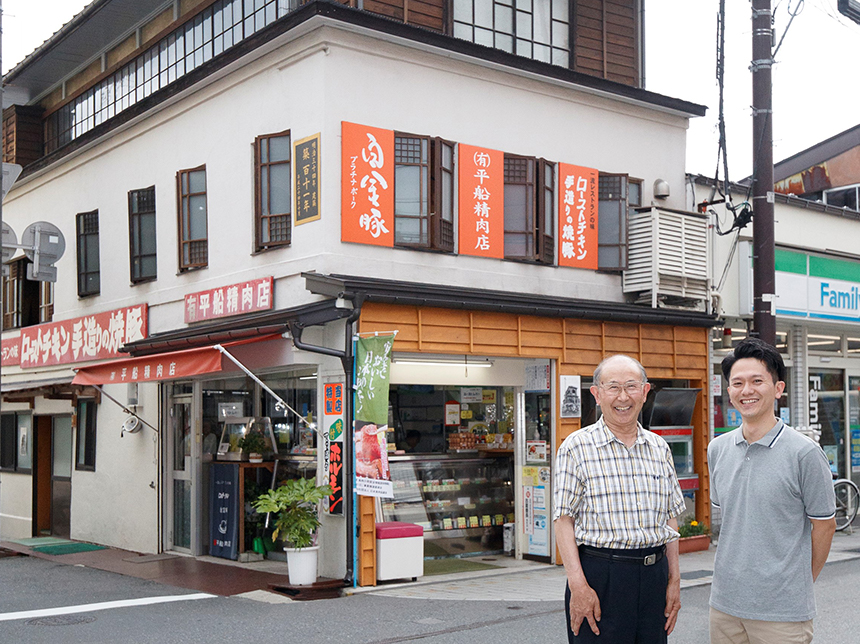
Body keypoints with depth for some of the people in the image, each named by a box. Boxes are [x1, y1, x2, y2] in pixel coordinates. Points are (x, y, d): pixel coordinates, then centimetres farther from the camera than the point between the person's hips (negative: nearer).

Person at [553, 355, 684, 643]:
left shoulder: (660, 448, 11)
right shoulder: (576, 448, -5)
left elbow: (671, 518, 15)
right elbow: (564, 520, -7)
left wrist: (674, 580, 10)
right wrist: (578, 585, -14)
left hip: (654, 575, 5)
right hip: (599, 576, -4)